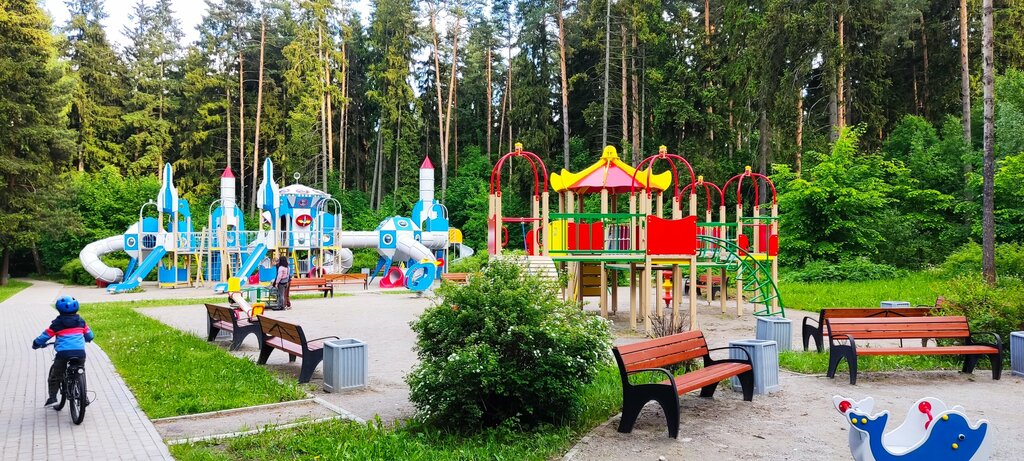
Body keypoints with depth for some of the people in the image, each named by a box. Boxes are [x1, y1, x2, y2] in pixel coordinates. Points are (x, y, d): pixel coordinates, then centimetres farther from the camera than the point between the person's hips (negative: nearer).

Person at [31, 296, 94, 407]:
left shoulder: (57, 323, 4)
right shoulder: (81, 321, 13)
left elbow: (45, 336, 9)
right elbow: (89, 335, 22)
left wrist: (36, 344, 29)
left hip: (63, 353, -3)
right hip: (80, 352, 3)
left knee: (55, 375, 14)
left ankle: (52, 397, 4)